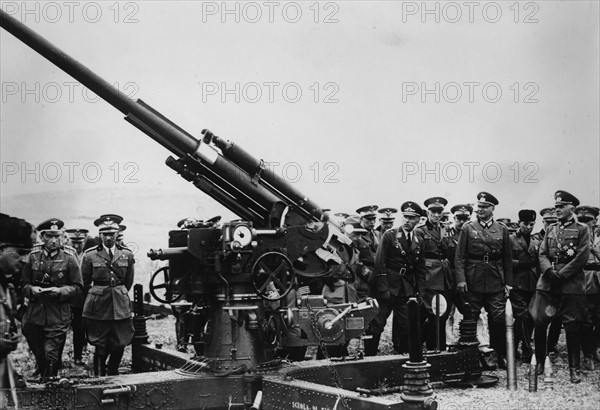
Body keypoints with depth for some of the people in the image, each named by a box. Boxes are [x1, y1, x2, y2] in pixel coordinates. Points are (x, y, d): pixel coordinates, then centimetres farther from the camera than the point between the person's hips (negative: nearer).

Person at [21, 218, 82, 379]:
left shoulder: (69, 257, -3)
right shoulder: (33, 256, 5)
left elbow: (77, 287, 0)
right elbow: (24, 283, 10)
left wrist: (59, 291, -16)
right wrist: (32, 289, -11)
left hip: (58, 316, -3)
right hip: (34, 314, 3)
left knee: (51, 358, -7)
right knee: (39, 357, 14)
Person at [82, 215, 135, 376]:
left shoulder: (127, 255, 5)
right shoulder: (90, 255, -2)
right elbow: (84, 284, 10)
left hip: (121, 306, 2)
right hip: (98, 308, -2)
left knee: (119, 345, 5)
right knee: (101, 348, -2)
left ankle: (112, 374, 27)